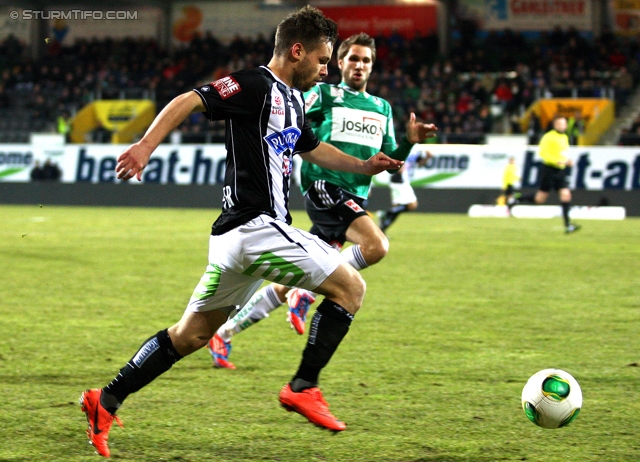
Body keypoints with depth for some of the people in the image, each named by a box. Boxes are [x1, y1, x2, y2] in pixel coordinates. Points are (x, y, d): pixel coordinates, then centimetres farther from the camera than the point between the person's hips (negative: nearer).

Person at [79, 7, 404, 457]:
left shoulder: (293, 100, 19)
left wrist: (363, 165, 32)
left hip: (238, 233, 10)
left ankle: (106, 402, 12)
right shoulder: (256, 86, -10)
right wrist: (146, 146, -31)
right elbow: (188, 101, -20)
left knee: (192, 333, 13)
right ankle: (303, 387, -6)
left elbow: (313, 147, 38)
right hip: (256, 227, -10)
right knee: (350, 286, -6)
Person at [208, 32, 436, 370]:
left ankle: (224, 334, 15)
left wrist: (409, 141, 4)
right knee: (376, 246, -29)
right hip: (323, 186, -6)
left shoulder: (382, 109, 21)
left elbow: (389, 161, 21)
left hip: (354, 199, 6)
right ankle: (307, 293, -15)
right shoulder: (324, 95, 4)